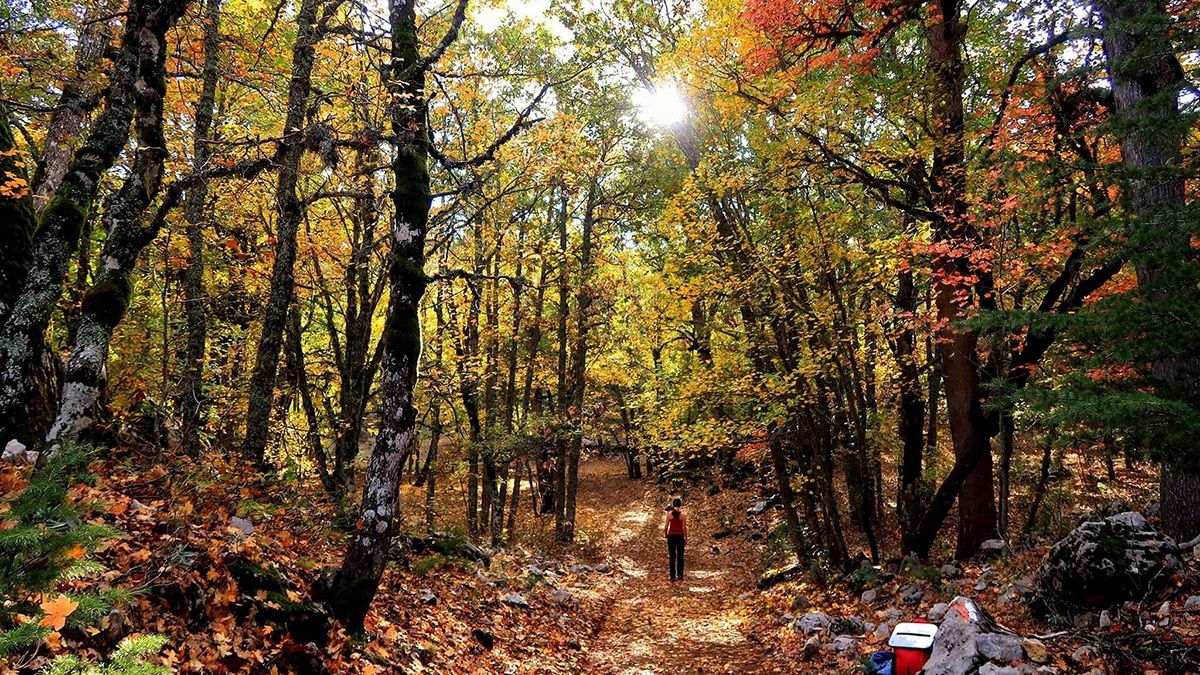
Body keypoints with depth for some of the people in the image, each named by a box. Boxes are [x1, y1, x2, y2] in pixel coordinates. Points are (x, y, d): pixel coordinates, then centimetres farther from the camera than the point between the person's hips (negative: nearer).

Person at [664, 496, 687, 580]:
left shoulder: (669, 514, -5)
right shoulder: (683, 515, -6)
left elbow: (666, 526, -1)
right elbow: (685, 528, -3)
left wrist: (665, 533, 14)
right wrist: (686, 538, 6)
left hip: (671, 535, 0)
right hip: (680, 536, 0)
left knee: (672, 556, 6)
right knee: (680, 556, 9)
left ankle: (673, 575, 4)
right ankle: (680, 575, 9)